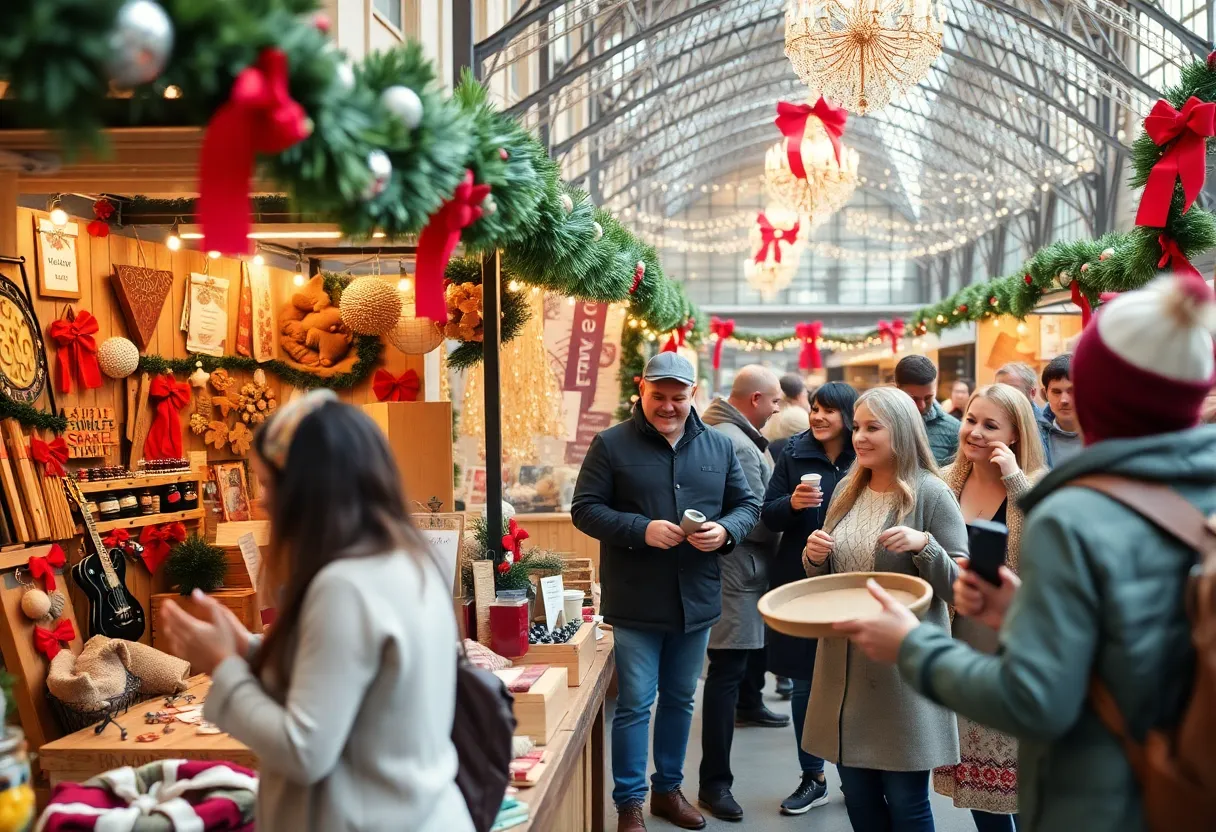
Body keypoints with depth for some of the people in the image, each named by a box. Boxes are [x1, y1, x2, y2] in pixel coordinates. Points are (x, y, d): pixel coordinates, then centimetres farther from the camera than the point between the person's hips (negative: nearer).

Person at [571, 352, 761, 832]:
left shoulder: (719, 446, 6)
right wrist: (642, 530, -22)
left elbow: (747, 504, 9)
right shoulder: (612, 444, -6)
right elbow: (585, 509, -8)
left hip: (696, 600, 4)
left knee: (680, 699, 16)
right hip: (636, 603, -4)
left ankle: (668, 789, 33)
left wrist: (726, 530, -13)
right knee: (635, 703, 1)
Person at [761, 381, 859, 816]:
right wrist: (792, 503, -18)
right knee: (804, 681, 8)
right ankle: (812, 778, 22)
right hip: (800, 584, 2)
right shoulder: (794, 455, 1)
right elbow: (768, 515, 1)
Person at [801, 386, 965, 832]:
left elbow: (960, 590, -11)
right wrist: (815, 557, -5)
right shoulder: (847, 490, 8)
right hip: (845, 665, 6)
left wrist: (924, 545, -26)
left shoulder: (931, 494, -10)